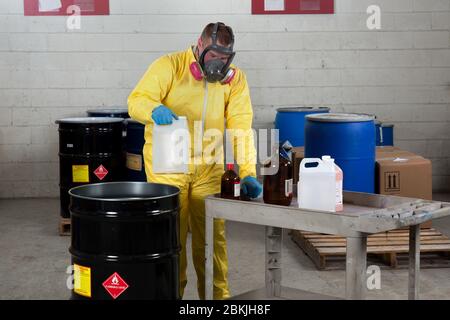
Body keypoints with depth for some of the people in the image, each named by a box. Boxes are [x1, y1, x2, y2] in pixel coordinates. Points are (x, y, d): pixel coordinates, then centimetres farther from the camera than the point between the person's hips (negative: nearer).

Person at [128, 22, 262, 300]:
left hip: (209, 168, 3)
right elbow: (137, 100, -17)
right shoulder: (169, 66, -10)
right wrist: (155, 109, -41)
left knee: (213, 233, 7)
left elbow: (241, 129, -7)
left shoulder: (235, 79, -2)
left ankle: (217, 293, 22)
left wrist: (248, 173, -17)